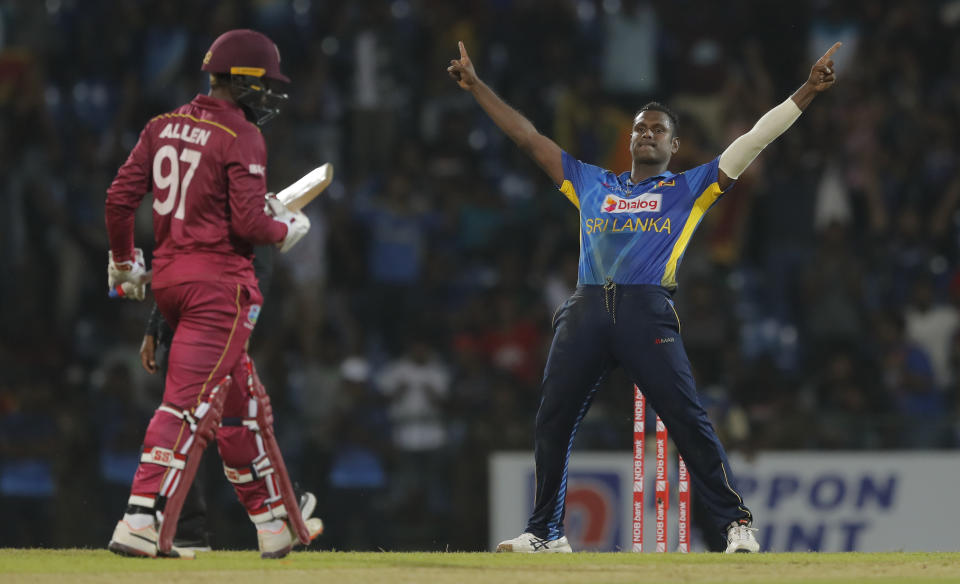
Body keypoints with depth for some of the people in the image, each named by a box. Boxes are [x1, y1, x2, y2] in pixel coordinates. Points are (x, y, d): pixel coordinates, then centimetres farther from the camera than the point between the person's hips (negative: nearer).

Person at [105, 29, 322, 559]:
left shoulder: (164, 126, 10)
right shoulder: (241, 138, -11)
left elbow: (120, 197, 6)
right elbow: (248, 222, -17)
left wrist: (124, 260, 19)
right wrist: (287, 229, 3)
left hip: (167, 276, 8)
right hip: (219, 281, -8)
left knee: (241, 399, 17)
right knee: (190, 402, -10)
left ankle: (275, 522, 25)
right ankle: (142, 524, -18)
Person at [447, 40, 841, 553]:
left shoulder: (690, 188, 15)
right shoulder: (591, 184, 24)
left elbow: (753, 142, 10)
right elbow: (527, 137, 27)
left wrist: (807, 92, 3)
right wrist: (476, 87, 27)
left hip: (648, 312, -4)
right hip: (587, 310, 4)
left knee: (688, 421, -12)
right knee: (552, 421, 0)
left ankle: (736, 524, -10)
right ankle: (545, 533, 10)